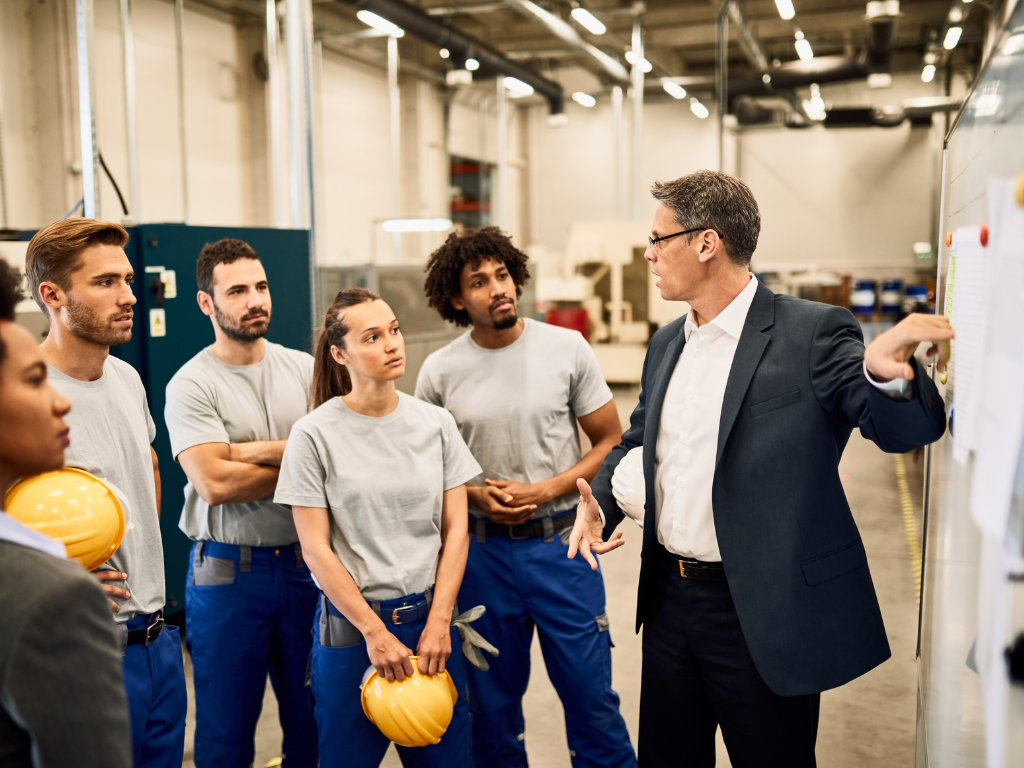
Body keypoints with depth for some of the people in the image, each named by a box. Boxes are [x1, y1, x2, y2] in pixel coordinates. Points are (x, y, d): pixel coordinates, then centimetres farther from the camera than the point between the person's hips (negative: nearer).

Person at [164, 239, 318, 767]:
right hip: (228, 573, -3)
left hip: (305, 562, 3)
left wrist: (261, 451, -17)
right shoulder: (191, 385, -8)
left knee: (313, 719, 15)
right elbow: (214, 483, -19)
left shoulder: (304, 369, 4)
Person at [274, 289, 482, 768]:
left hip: (430, 616, 3)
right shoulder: (314, 435, -8)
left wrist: (438, 622, -4)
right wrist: (375, 632, -9)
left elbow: (456, 529, 2)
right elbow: (316, 549, -8)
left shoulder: (435, 424, 1)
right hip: (351, 625, -3)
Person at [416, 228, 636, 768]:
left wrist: (544, 490, -12)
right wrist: (476, 495, -11)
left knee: (590, 693, 5)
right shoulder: (439, 372, -2)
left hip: (560, 543, -1)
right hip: (482, 551, 1)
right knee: (493, 702, 14)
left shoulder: (567, 348, -4)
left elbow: (610, 442, 1)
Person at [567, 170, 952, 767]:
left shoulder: (812, 333, -13)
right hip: (669, 599, 6)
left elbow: (908, 428, -20)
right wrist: (600, 503, 2)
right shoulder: (667, 343, 8)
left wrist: (887, 370, -43)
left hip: (763, 615, -6)